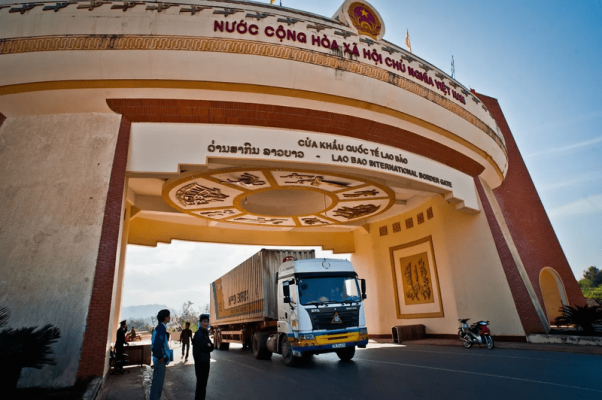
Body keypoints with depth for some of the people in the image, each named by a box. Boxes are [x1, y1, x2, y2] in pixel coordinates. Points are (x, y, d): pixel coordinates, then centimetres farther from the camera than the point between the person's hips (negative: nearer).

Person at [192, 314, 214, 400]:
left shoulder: (206, 333, 9)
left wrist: (209, 346, -13)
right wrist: (209, 346, -9)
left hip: (205, 361, 8)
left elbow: (211, 347, 6)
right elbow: (202, 347, -24)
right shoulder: (199, 333, -16)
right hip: (200, 361, -8)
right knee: (201, 382, 0)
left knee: (203, 382, 17)